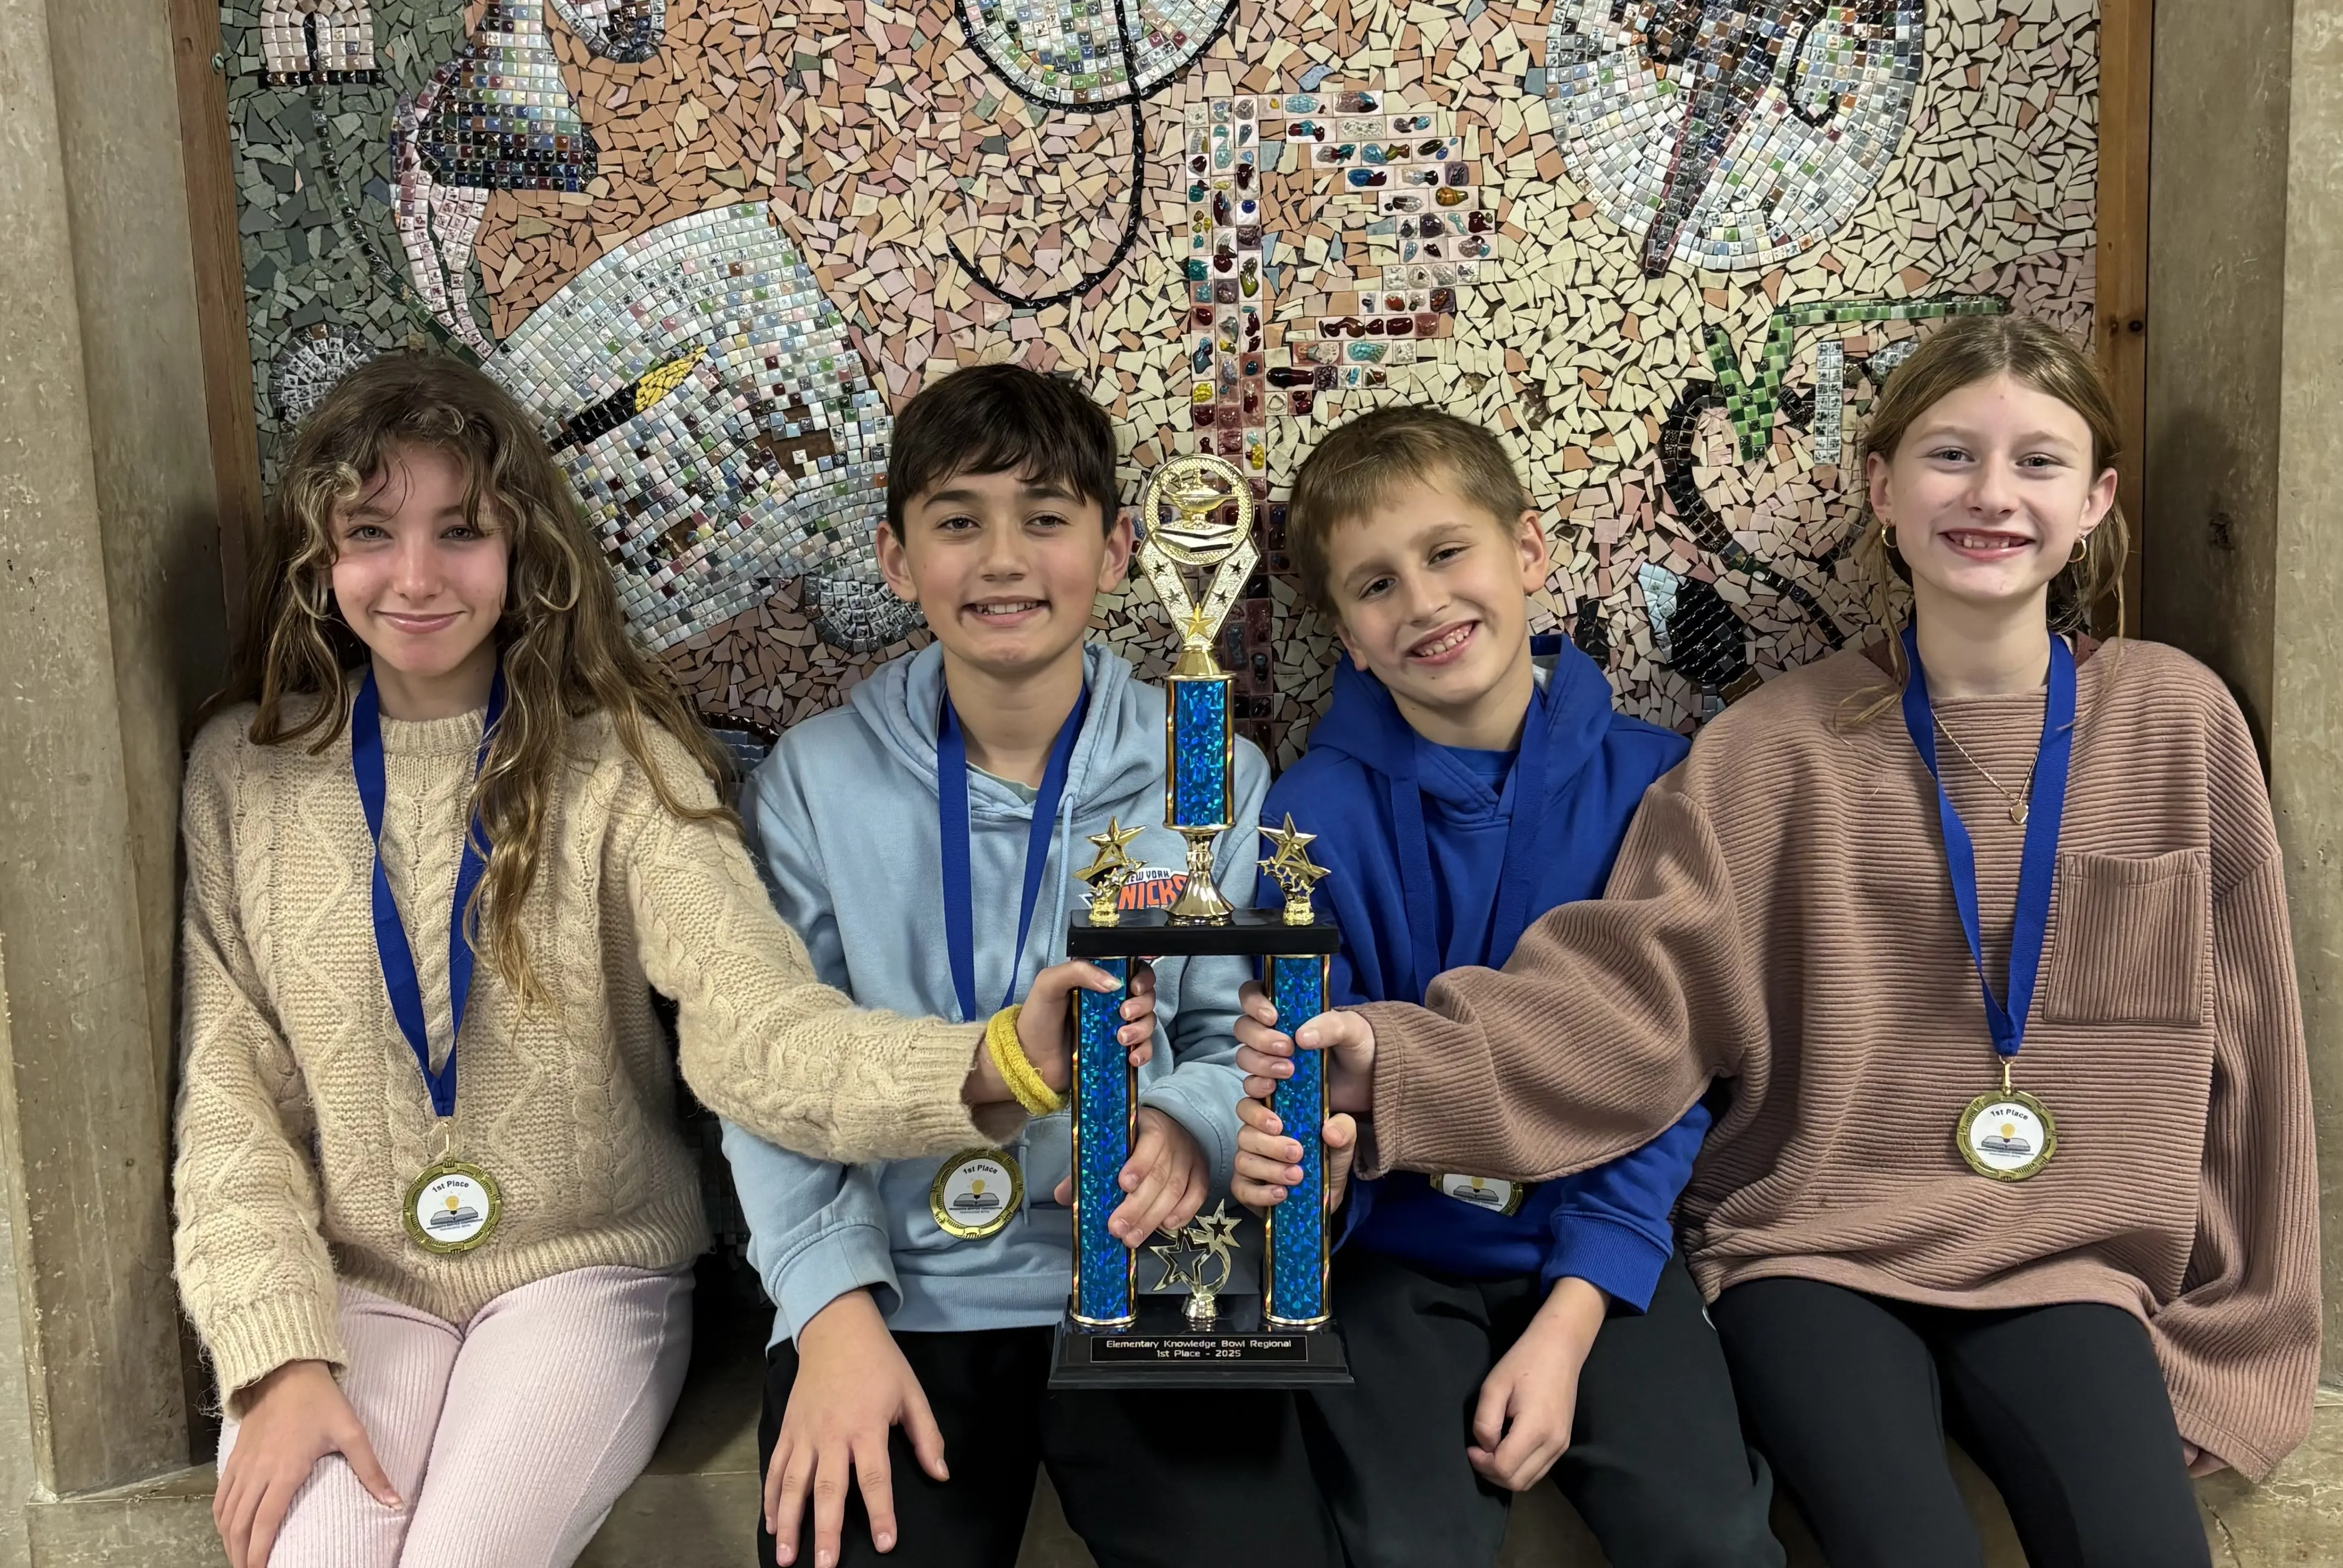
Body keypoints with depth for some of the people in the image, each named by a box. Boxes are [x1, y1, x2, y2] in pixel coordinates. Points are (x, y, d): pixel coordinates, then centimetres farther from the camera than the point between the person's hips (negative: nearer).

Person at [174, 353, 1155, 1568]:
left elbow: (756, 1028, -23)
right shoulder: (245, 772, -1)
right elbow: (230, 1092, 0)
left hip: (583, 1273, -2)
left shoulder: (614, 761, -10)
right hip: (354, 1283, 2)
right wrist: (281, 1357, -13)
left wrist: (987, 1066, -43)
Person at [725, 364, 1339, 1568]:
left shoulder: (1211, 776, 3)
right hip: (897, 1298, 0)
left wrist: (1187, 1131, -19)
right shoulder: (813, 780, 2)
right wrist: (833, 1306, -15)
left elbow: (1240, 1038, 4)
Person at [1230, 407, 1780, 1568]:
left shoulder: (1648, 782, -4)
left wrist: (1568, 1320, -13)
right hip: (1395, 1244, -1)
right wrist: (1276, 1146, -32)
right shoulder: (1318, 810, -8)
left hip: (1594, 1241, 1)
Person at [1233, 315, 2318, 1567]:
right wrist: (1394, 1061, -25)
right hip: (1816, 1253, -1)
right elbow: (1629, 992, -9)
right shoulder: (1781, 746, -1)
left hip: (2067, 1269, 2)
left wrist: (2238, 1319, 10)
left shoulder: (2178, 721, 4)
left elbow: (2237, 1038, 8)